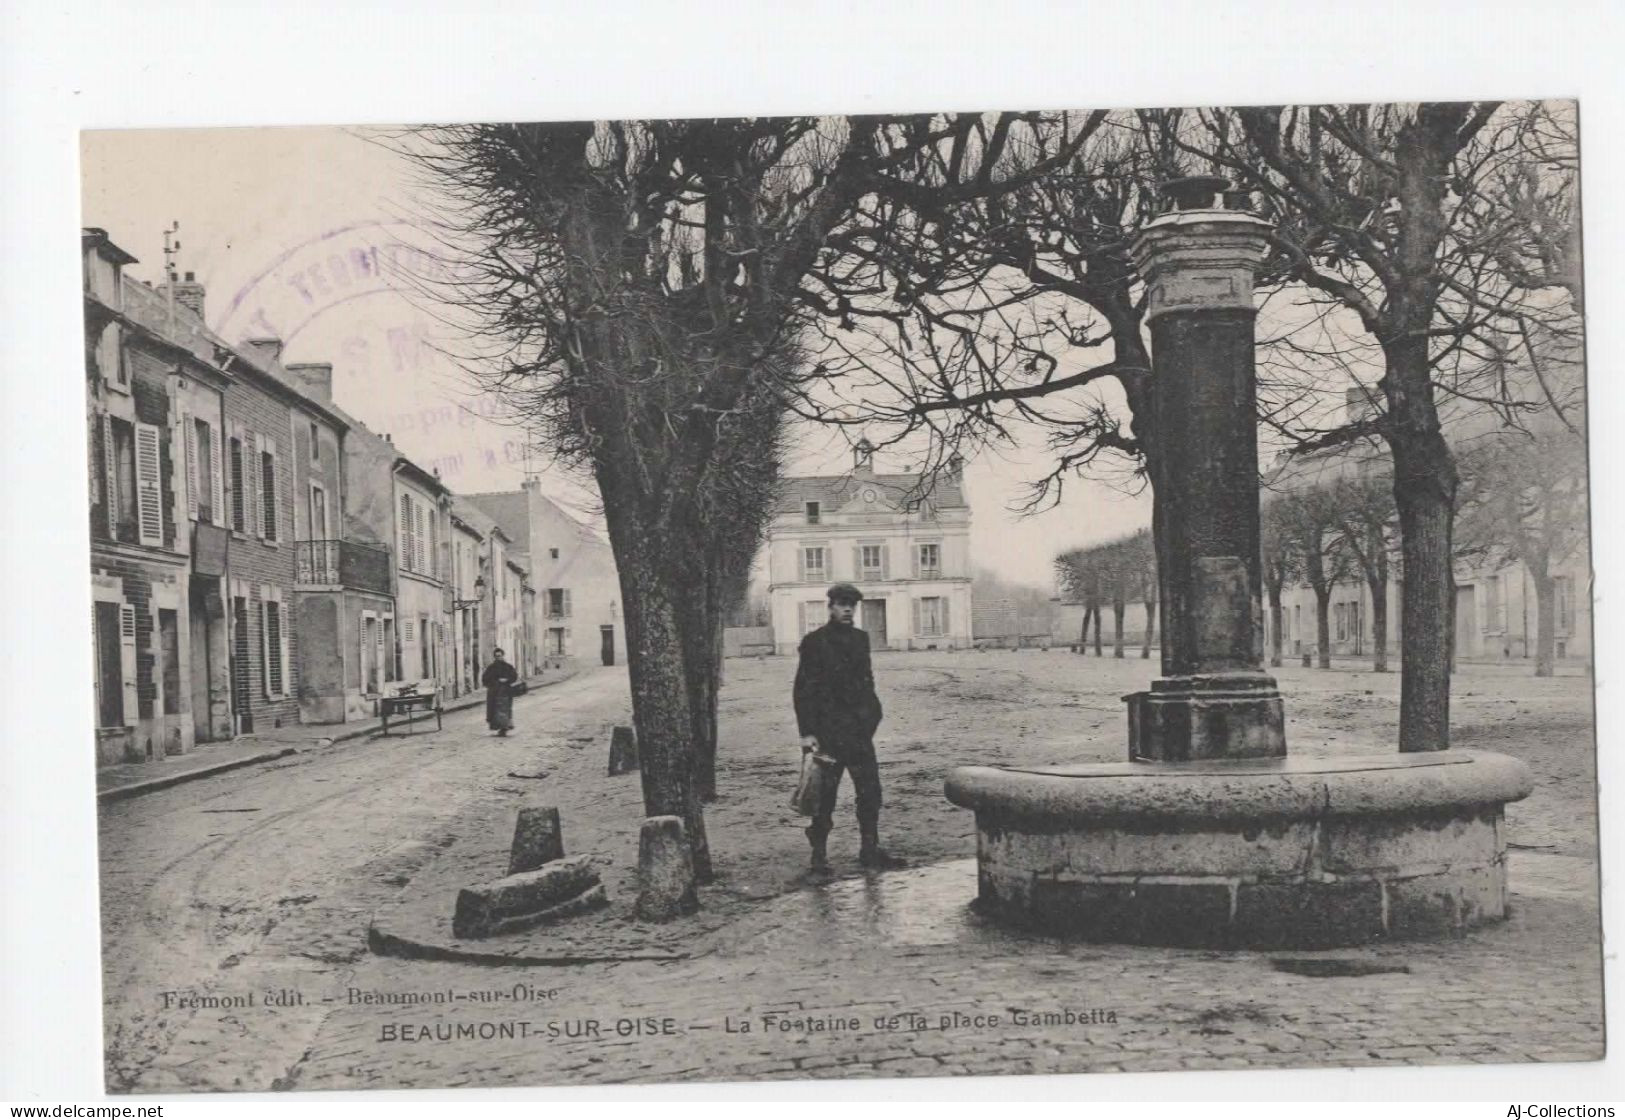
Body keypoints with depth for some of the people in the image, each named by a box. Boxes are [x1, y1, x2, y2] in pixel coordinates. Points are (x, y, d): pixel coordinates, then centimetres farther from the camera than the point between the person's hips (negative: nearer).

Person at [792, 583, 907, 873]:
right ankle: (819, 854, 11)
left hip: (859, 729, 5)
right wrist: (807, 733, -13)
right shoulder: (814, 642, -6)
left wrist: (872, 716, 8)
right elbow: (803, 690, -8)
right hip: (827, 730, -5)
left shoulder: (860, 639, 11)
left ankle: (870, 849, 14)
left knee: (870, 789, 4)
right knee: (824, 794, 1)